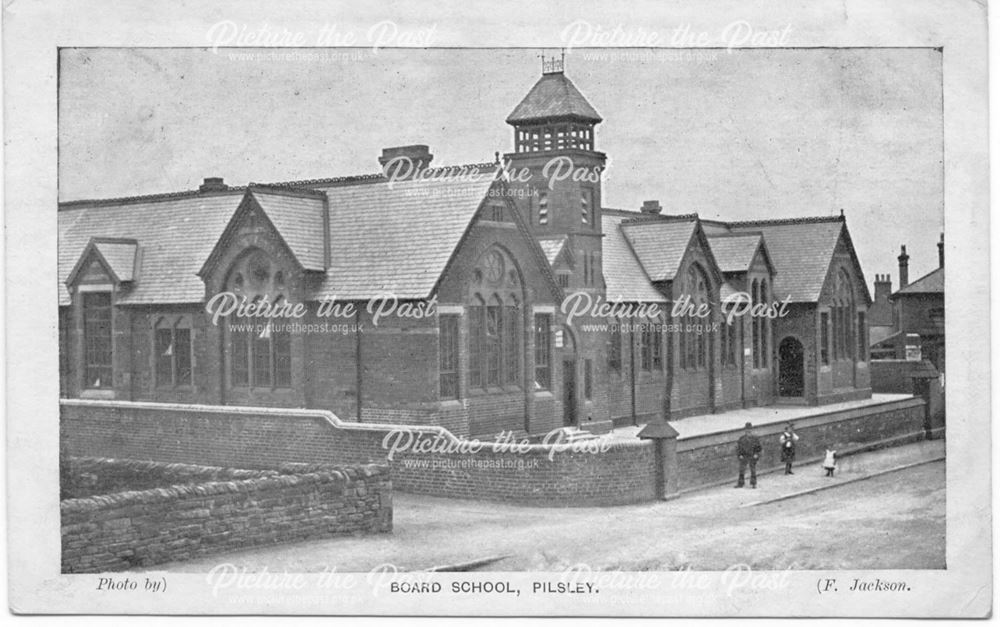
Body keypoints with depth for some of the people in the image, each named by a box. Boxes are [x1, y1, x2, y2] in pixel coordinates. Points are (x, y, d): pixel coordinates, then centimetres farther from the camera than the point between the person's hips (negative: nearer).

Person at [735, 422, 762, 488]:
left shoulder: (755, 439, 0)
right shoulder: (741, 439, 1)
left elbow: (759, 448, 4)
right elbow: (738, 447, 4)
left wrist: (756, 454, -9)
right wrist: (739, 455, -6)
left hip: (753, 457, 0)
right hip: (744, 457, 1)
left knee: (753, 471, 4)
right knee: (741, 470, 0)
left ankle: (753, 483, 14)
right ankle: (740, 483, 7)